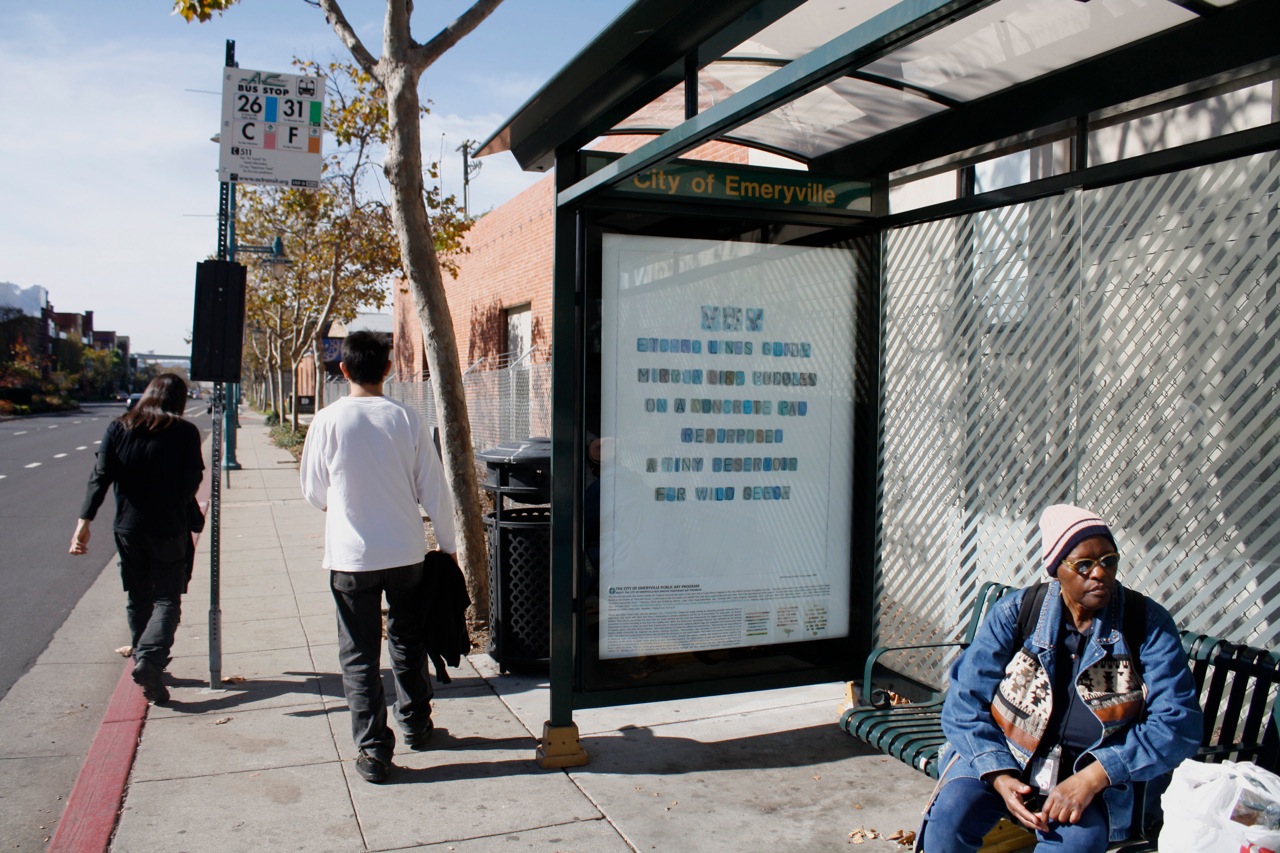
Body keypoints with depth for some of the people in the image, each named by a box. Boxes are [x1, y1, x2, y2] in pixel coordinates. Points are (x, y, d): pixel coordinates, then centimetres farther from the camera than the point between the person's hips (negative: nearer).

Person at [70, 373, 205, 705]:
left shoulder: (118, 429, 2)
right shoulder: (185, 432, -7)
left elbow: (100, 477, -5)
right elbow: (192, 483, -7)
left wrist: (85, 520, -8)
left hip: (128, 528, 3)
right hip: (170, 529, -3)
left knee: (138, 598, 17)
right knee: (167, 599, 2)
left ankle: (144, 660, 26)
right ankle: (149, 658, -18)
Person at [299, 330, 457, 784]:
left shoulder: (329, 420, -8)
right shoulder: (407, 419, -5)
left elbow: (314, 493, 2)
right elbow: (434, 490, -1)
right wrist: (447, 544, 12)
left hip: (351, 558, -2)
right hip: (406, 554, 2)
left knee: (359, 656, 7)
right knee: (408, 643, 20)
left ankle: (373, 751, 8)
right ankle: (415, 725, 34)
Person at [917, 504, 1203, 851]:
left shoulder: (1149, 624, -7)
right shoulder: (1014, 612, -6)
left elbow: (1178, 722, -13)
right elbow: (964, 704, -5)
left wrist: (1092, 778, -24)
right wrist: (999, 776, -22)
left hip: (1094, 773, 0)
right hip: (1003, 755, 1)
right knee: (948, 820, -27)